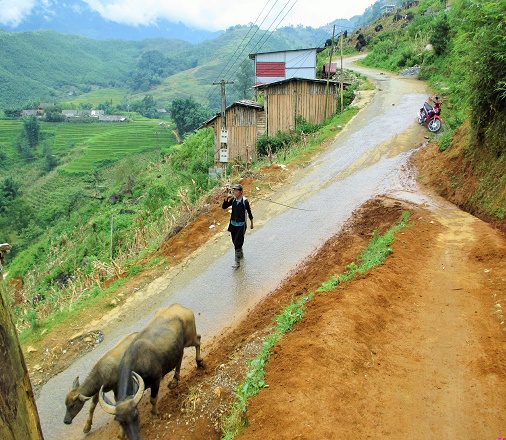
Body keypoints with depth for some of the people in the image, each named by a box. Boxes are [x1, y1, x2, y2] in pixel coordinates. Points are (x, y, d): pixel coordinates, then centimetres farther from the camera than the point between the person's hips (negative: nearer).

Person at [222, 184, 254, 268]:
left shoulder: (244, 201, -15)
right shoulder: (233, 199, -2)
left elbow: (249, 211, -3)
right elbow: (224, 207, 2)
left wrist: (251, 222, 7)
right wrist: (226, 199, -16)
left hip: (241, 225, -6)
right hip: (233, 224, 6)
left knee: (238, 243, -7)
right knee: (235, 241, 19)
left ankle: (237, 262, -1)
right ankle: (240, 254, 43)